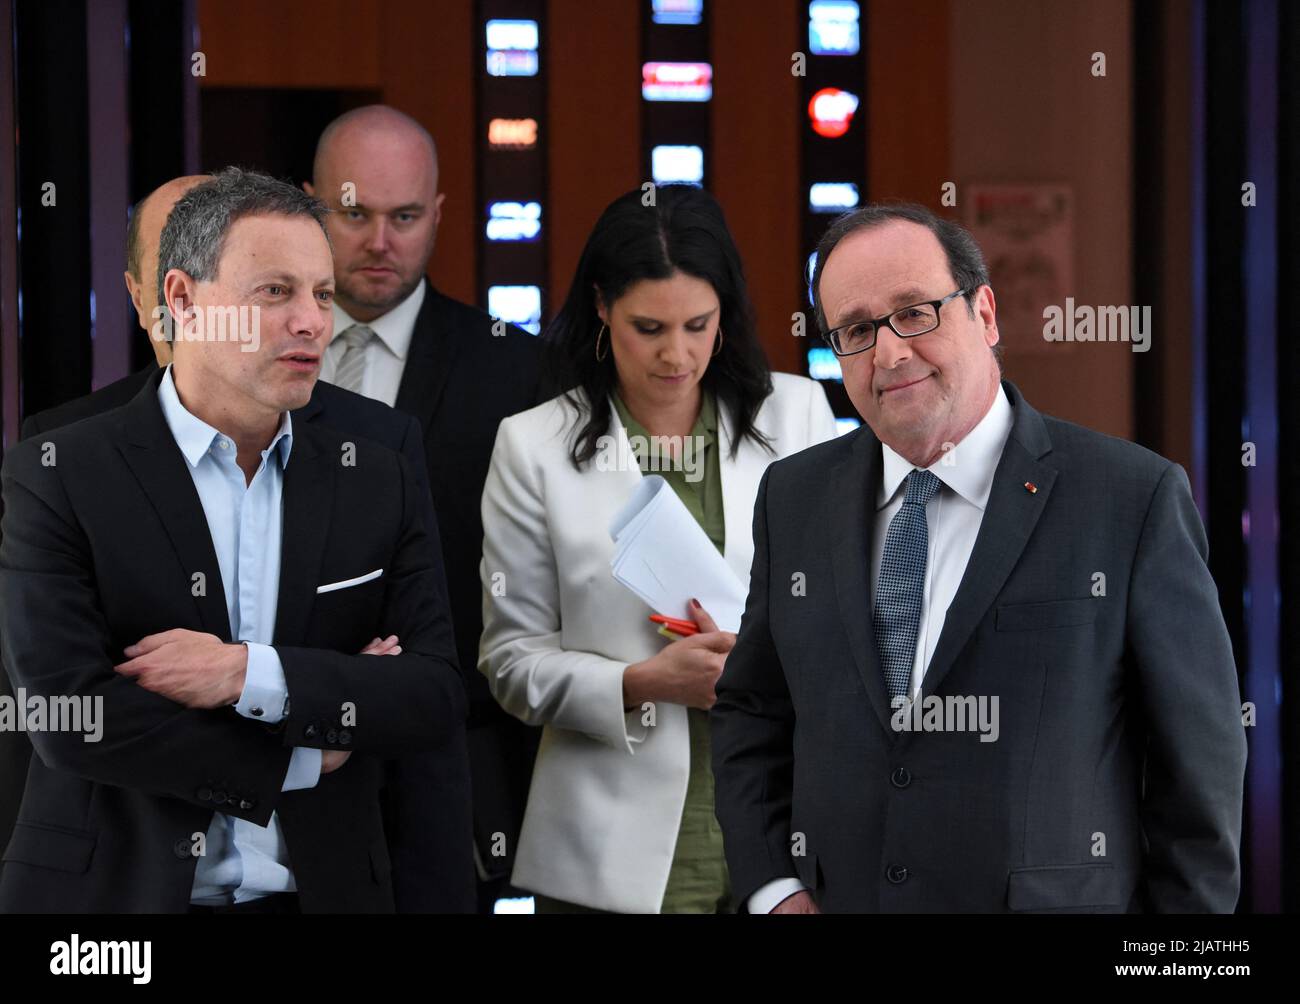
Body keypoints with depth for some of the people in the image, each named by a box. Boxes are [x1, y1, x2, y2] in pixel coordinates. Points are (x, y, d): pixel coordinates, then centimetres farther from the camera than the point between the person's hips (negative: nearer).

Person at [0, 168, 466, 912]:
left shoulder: (378, 482, 3)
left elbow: (437, 699, -3)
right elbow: (69, 716, -16)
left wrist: (252, 675, -18)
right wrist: (303, 756, -11)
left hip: (322, 890, 3)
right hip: (117, 892, -3)